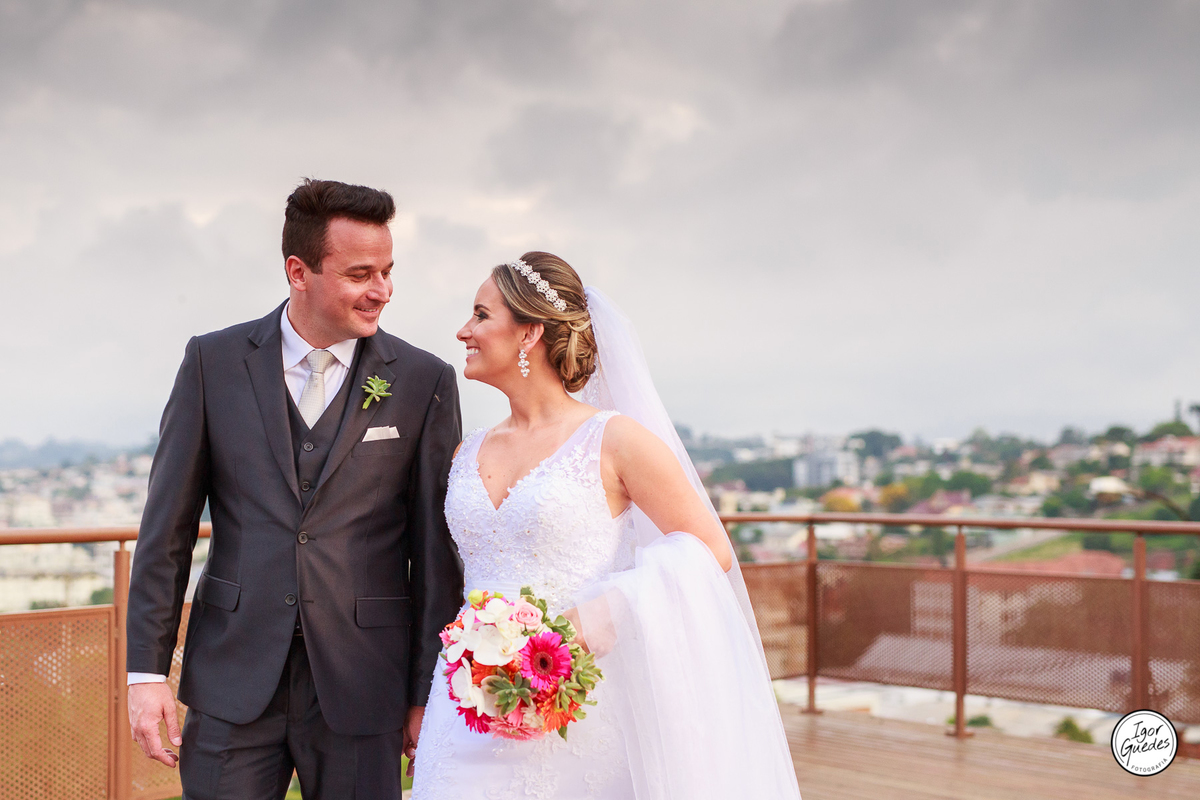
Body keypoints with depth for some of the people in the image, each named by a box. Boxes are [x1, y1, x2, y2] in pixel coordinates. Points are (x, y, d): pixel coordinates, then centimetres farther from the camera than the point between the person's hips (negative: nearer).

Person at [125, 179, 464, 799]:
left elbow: (436, 550, 0)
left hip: (360, 687, 0)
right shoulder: (214, 362, 1)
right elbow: (167, 526, 3)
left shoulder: (425, 383, -2)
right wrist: (146, 669, -1)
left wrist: (428, 694, 0)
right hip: (234, 679, 1)